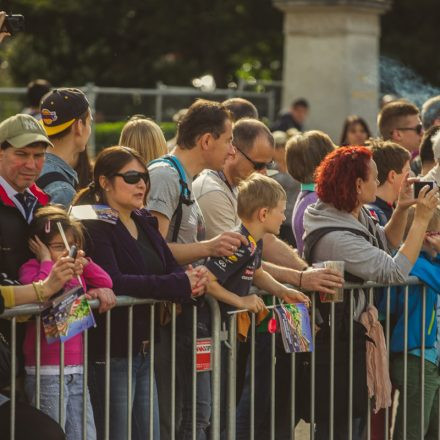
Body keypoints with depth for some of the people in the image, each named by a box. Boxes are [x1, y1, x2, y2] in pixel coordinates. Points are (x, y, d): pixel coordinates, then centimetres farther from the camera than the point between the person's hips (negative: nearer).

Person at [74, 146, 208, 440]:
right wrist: (180, 284, -24)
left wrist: (194, 278, -15)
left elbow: (172, 268, 9)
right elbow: (113, 282, -25)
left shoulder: (145, 223, 16)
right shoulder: (95, 226, -12)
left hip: (146, 347, 8)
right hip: (112, 352, -8)